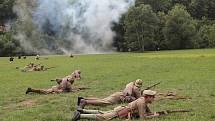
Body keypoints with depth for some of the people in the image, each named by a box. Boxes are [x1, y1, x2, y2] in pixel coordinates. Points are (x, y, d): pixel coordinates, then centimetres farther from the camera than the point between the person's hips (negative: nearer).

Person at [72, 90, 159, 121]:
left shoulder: (143, 100, 11)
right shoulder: (141, 103, -18)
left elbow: (149, 112, 21)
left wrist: (155, 113, 2)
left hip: (121, 109, 9)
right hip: (120, 113, -9)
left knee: (102, 113, 17)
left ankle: (82, 111, 21)